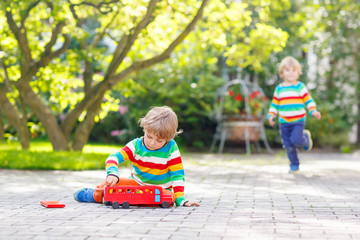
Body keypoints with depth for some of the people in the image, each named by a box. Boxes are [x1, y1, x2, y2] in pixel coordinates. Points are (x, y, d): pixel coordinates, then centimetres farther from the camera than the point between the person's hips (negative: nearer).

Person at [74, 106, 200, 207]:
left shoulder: (171, 148, -13)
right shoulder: (136, 145, -10)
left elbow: (177, 174, -12)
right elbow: (114, 157, -19)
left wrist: (180, 200, -18)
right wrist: (112, 174, -40)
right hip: (136, 183, 1)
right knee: (110, 181, -26)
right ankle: (97, 194, 7)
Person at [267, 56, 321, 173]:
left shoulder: (300, 87, -1)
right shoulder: (279, 89, 7)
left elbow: (309, 101, 0)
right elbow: (274, 104, 13)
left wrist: (313, 111, -16)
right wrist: (271, 115, -1)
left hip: (298, 121, -3)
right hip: (284, 123, 3)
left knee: (296, 140, -20)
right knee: (289, 146, 4)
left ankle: (306, 138, 15)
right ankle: (294, 165, 20)